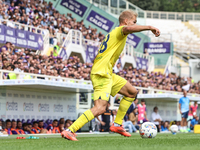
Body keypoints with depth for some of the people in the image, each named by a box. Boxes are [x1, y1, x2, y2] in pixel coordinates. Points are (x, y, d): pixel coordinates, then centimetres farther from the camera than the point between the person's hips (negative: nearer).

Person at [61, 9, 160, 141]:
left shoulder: (113, 34, 25)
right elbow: (128, 29, -30)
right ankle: (69, 131, -22)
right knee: (100, 108, -21)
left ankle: (117, 125, 18)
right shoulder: (119, 30, -4)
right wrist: (149, 27, -26)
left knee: (132, 92, 17)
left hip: (108, 74, 10)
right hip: (101, 74, -10)